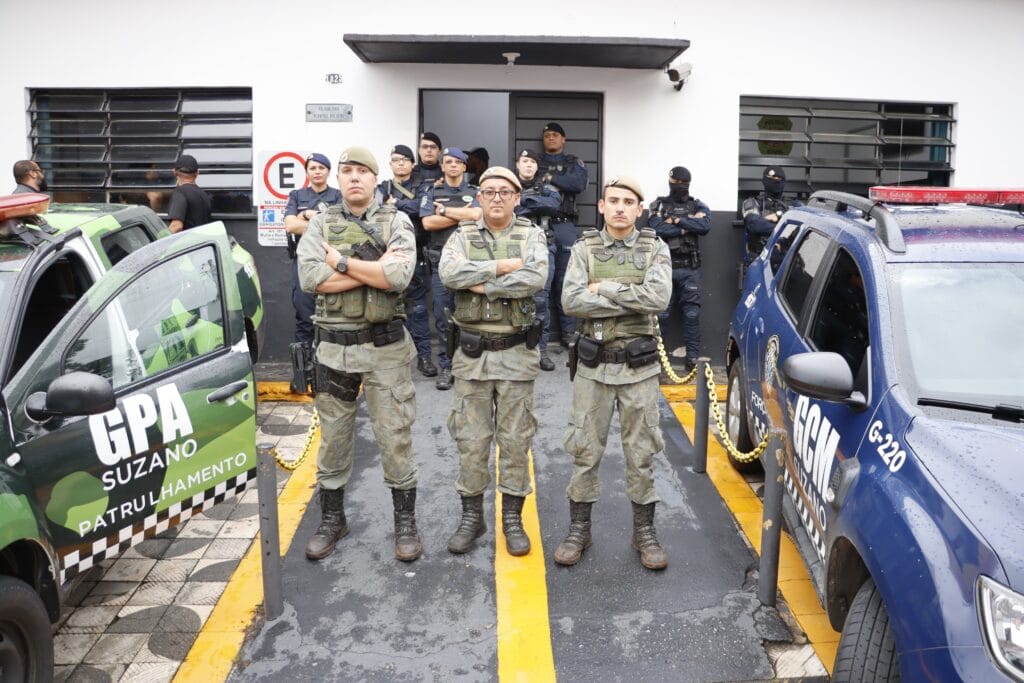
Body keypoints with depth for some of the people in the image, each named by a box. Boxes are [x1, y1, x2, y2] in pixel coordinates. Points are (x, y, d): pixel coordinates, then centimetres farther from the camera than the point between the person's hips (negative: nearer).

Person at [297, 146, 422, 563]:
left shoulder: (396, 222, 0)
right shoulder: (321, 224, 5)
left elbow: (399, 277, -18)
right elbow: (309, 278, -12)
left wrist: (342, 261, -12)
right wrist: (374, 270, -14)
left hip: (386, 346, -2)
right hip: (333, 346, 2)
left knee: (395, 437, 4)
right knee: (333, 437, 12)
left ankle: (405, 523, 19)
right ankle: (331, 520, 28)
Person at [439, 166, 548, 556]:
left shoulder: (532, 236, 2)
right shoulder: (463, 236, 5)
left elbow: (535, 279, -18)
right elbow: (449, 273, -16)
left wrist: (482, 284, -16)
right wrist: (502, 266, -17)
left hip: (517, 352, -1)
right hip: (472, 352, 1)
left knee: (515, 439, 6)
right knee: (471, 439, 7)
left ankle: (513, 517, 20)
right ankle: (471, 515, 22)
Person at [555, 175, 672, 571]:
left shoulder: (655, 249, 0)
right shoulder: (584, 249, 1)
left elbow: (659, 298, -18)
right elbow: (571, 302, -14)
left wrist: (603, 288, -15)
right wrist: (633, 300, -16)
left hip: (639, 365, 0)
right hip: (593, 364, 1)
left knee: (641, 452, 8)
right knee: (585, 450, 8)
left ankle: (644, 532, 22)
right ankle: (579, 529, 21)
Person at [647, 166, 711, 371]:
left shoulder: (698, 206, 9)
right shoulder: (659, 205, 5)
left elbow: (705, 226, -11)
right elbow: (657, 230, -13)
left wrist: (677, 220, -12)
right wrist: (689, 225, -10)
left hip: (690, 269, 1)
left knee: (692, 314, 2)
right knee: (659, 313, 2)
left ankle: (693, 357, 7)